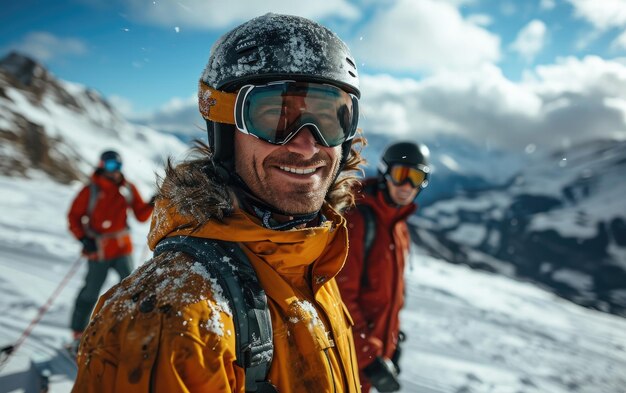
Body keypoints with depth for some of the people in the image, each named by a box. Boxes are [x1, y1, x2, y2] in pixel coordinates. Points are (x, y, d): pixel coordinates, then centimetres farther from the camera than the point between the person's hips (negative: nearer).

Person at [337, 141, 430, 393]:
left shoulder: (398, 224, 7)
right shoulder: (357, 219, -21)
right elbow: (341, 295, -24)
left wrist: (392, 341, 17)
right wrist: (369, 356, -22)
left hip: (378, 347, 8)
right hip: (350, 354, -8)